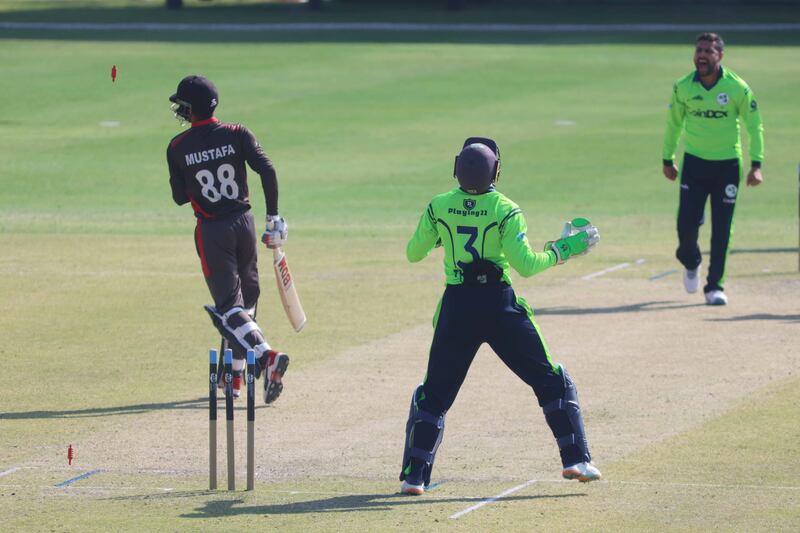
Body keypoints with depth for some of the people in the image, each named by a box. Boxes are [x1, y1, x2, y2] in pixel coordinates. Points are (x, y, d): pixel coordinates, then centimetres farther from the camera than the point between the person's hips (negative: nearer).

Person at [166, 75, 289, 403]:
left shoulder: (178, 148, -4)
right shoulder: (237, 134, -1)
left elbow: (180, 197, 2)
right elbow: (267, 170, -10)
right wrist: (273, 216, -3)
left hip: (211, 231, -3)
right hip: (243, 223, 3)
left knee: (228, 306, -5)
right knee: (246, 299, 17)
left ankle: (266, 357, -29)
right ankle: (233, 376, 20)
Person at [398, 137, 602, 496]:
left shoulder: (438, 207, 0)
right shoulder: (504, 210, -8)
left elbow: (413, 254, 9)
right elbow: (526, 265, -13)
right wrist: (563, 250, 1)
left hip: (456, 309, 2)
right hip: (499, 306, -2)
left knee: (434, 394, 12)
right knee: (552, 382, 10)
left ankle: (414, 474, 3)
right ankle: (576, 459, 3)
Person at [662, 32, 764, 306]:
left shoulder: (737, 88, -8)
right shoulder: (683, 87, -2)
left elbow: (754, 126, -1)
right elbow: (673, 123, 12)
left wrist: (756, 164, -7)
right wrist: (667, 159, 14)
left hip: (727, 165, -1)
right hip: (694, 162, 1)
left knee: (721, 231, -3)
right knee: (686, 225, -4)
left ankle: (715, 286, 8)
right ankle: (690, 263, 28)